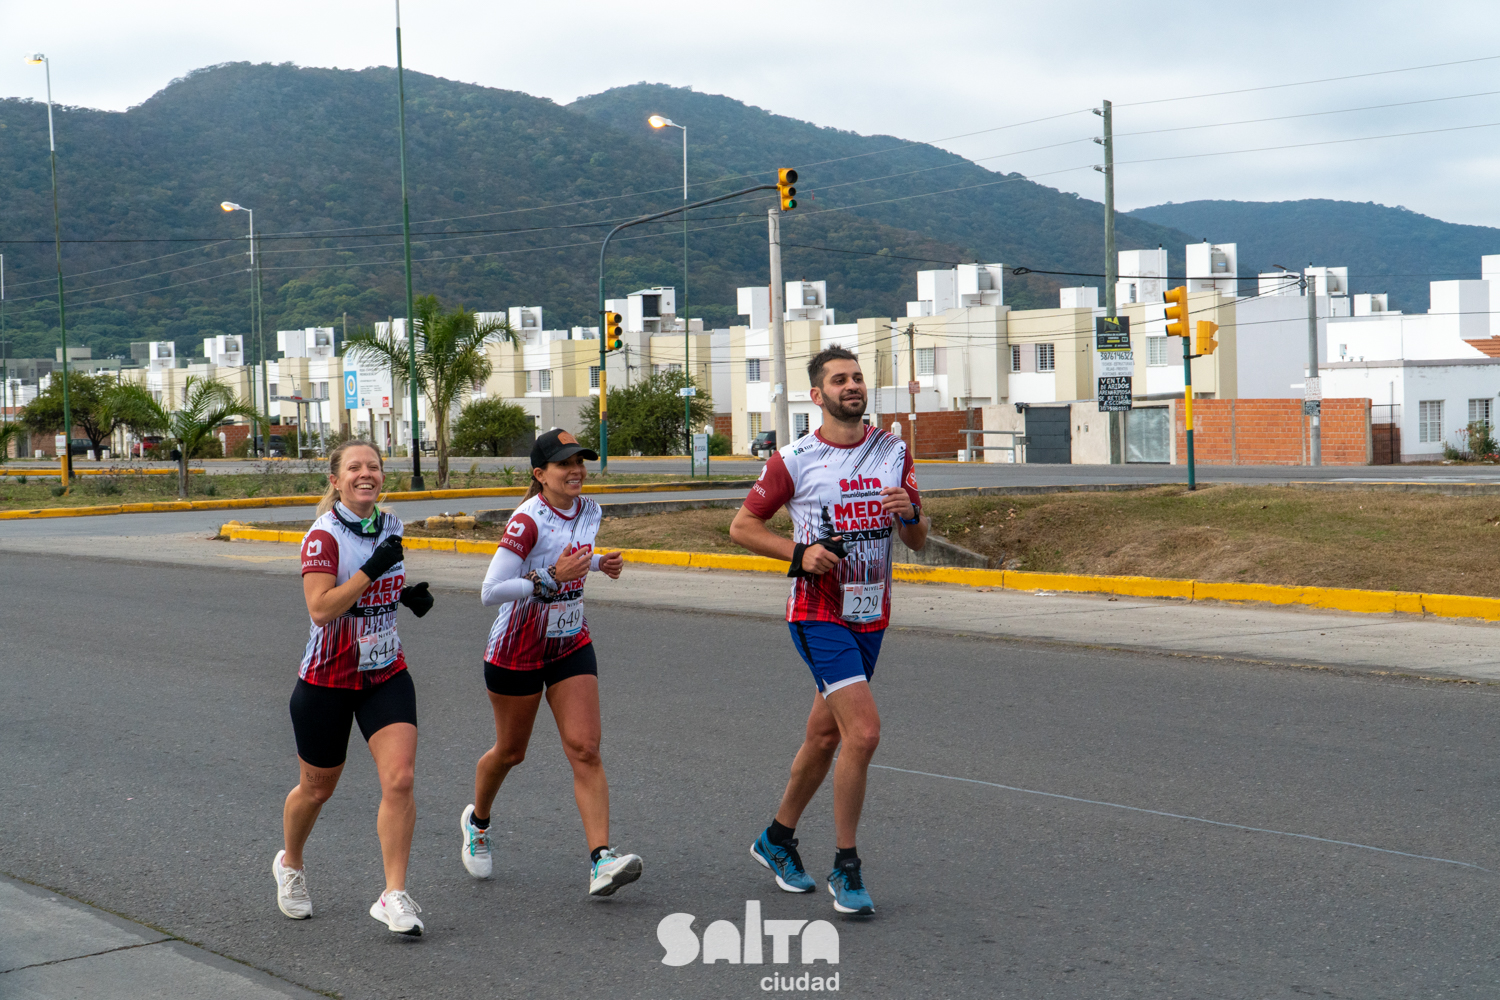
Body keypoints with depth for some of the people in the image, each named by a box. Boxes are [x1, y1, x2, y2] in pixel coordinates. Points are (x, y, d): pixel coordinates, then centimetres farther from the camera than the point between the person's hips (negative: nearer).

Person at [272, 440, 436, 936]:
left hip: (386, 675, 4)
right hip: (328, 680, -4)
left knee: (400, 779, -13)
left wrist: (408, 593, 2)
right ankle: (290, 864, 42)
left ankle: (394, 896, -7)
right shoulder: (324, 535, -16)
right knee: (317, 788, 13)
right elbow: (321, 608, -26)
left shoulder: (390, 525, 4)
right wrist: (371, 570, -29)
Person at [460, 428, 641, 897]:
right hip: (518, 650, -5)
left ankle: (601, 859, -15)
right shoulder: (528, 519, -22)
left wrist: (599, 563, 1)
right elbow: (490, 592, -26)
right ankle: (477, 821, 44)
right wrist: (551, 576, -32)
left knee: (585, 749, -9)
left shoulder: (588, 511, -1)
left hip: (571, 644, 5)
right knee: (511, 751, 14)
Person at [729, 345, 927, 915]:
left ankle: (776, 840, 35)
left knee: (824, 737, 15)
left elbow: (918, 542, 9)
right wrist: (799, 553, -14)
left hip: (871, 616, 6)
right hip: (819, 615, -6)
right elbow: (742, 526, 0)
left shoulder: (894, 452, 7)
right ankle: (845, 868, -4)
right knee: (863, 732, -18)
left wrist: (910, 514, -13)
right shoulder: (795, 460, -8)